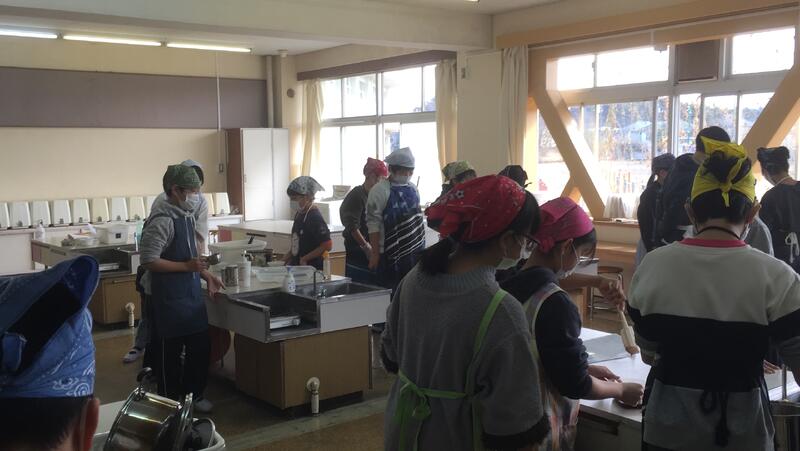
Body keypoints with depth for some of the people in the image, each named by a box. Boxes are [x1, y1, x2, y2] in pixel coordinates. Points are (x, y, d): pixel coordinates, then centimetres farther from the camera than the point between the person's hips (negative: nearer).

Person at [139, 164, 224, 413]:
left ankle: (193, 394, 30)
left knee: (200, 345, 14)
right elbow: (149, 261, -22)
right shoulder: (162, 220, -19)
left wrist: (206, 275, 9)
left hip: (191, 293, 8)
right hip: (167, 297, -8)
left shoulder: (187, 215, 8)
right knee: (169, 351, 6)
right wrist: (187, 266, -24)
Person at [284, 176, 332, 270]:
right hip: (297, 266, 8)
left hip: (312, 268, -8)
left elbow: (328, 245, -20)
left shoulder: (315, 217, -16)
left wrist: (305, 259, -15)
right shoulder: (299, 214, 11)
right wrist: (289, 255, 7)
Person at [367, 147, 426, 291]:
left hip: (415, 252, 6)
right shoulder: (380, 190, -9)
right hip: (390, 255, -6)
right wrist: (375, 253, -13)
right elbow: (373, 224, -11)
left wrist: (422, 247, 14)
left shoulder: (413, 189, 10)